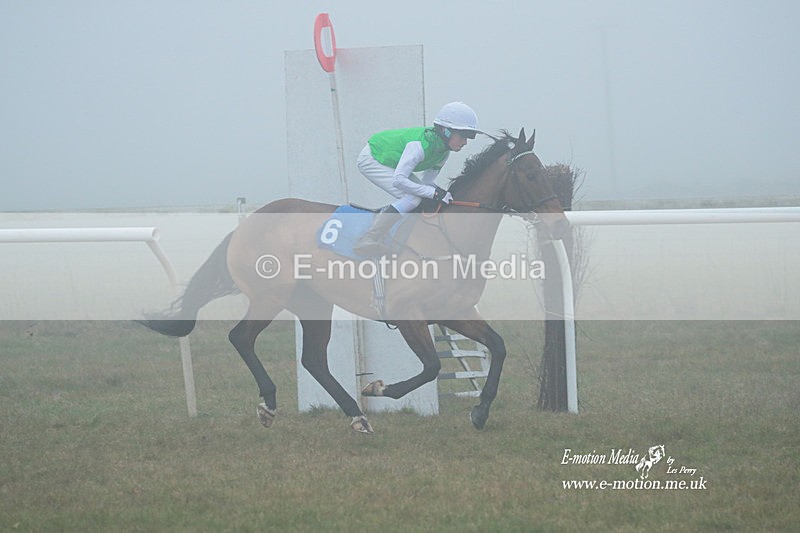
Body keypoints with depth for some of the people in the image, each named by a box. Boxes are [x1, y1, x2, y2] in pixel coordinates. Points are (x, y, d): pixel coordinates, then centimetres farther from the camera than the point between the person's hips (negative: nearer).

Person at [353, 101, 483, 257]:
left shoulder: (443, 150, -7)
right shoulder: (420, 145, -34)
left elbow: (427, 182, 0)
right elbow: (398, 180, -38)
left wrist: (439, 192, -20)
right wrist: (433, 192, -35)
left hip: (389, 161, 9)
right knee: (412, 198, -21)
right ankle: (368, 239, -22)